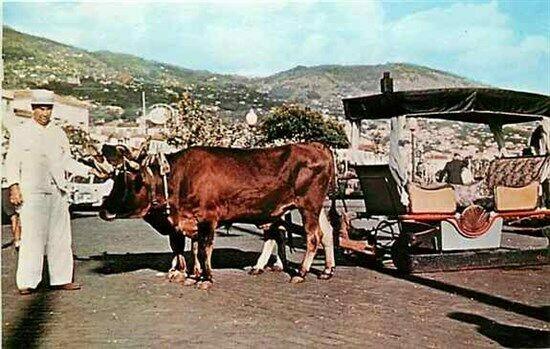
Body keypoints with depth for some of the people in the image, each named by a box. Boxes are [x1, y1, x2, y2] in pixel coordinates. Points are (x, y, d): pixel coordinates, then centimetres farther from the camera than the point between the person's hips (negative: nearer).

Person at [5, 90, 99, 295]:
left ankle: (61, 279, 13)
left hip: (58, 192, 5)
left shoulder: (59, 134, 17)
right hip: (32, 193, -4)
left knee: (61, 236, 6)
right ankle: (27, 282, 1)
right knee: (32, 237, -6)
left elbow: (67, 162, 19)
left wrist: (89, 170, 7)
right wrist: (14, 186, -10)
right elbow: (12, 162, 1)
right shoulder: (20, 133, 4)